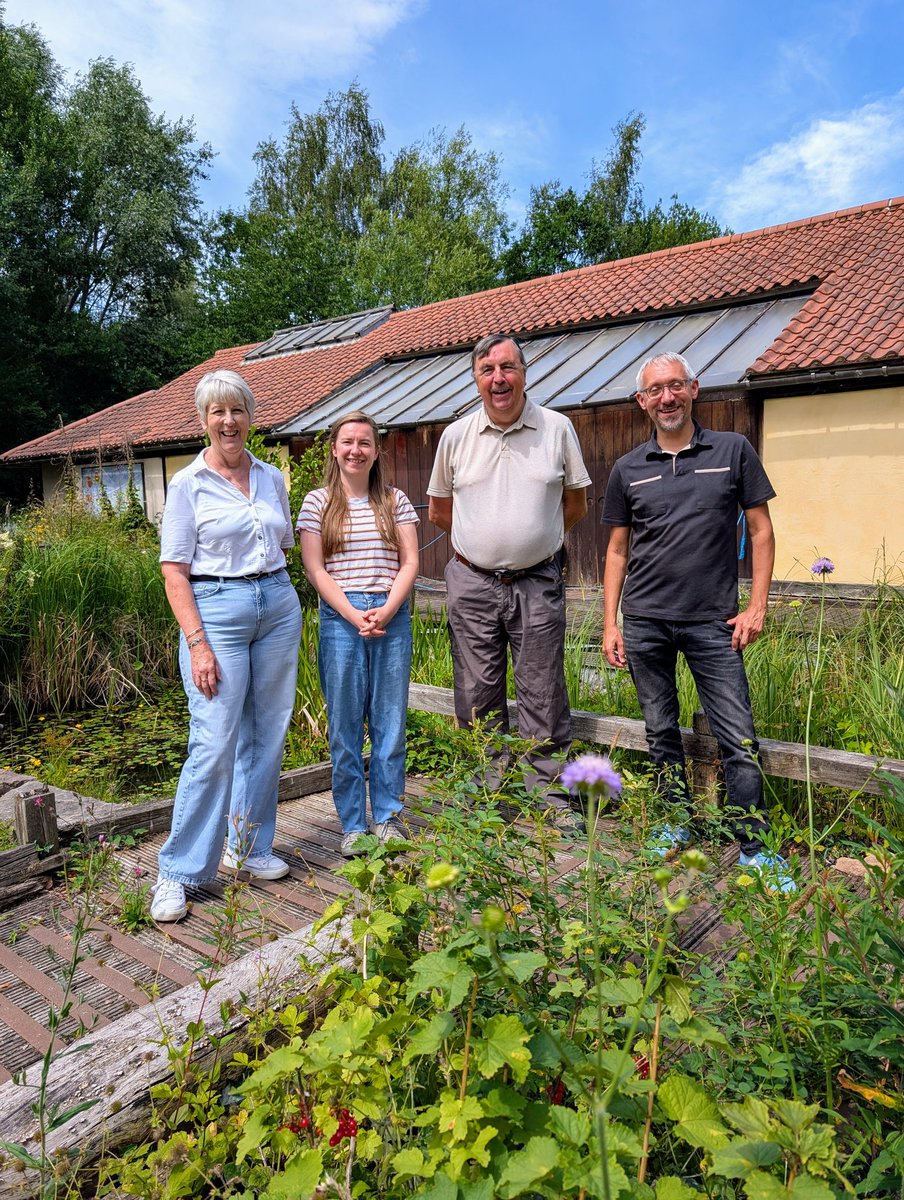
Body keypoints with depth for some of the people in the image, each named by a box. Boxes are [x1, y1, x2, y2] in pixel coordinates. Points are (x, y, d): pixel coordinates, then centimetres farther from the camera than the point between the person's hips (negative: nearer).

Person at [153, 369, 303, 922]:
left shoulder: (272, 478, 11)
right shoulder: (188, 484, -2)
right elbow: (174, 570, -6)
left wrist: (276, 589, 10)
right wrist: (197, 642, -14)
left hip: (279, 605, 5)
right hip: (218, 608, -5)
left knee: (267, 736, 9)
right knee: (214, 743, -9)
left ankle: (250, 846, 26)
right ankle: (179, 872, 5)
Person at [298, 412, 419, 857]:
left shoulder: (395, 501, 10)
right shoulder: (318, 502, 5)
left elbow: (410, 562, 5)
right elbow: (315, 569, -1)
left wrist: (386, 610, -10)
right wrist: (355, 616, -12)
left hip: (393, 617, 2)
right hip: (340, 619, -1)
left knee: (390, 720, 6)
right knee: (345, 725, 4)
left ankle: (388, 816, 21)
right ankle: (353, 825, 16)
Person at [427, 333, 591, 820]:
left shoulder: (557, 429, 1)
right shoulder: (455, 436, 4)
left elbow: (575, 503, 11)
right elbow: (438, 510, 15)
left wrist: (537, 540, 10)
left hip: (538, 583, -1)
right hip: (471, 584, 2)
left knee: (543, 696, 4)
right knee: (477, 699, 8)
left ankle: (552, 799, 17)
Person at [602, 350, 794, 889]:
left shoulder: (734, 451, 3)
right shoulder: (629, 470, 7)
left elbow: (761, 530, 5)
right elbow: (617, 549, 10)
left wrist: (757, 606, -3)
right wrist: (611, 623, 4)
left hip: (714, 622, -2)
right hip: (645, 622, 2)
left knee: (739, 739, -1)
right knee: (662, 732, 12)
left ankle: (756, 848, 13)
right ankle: (678, 824, 29)